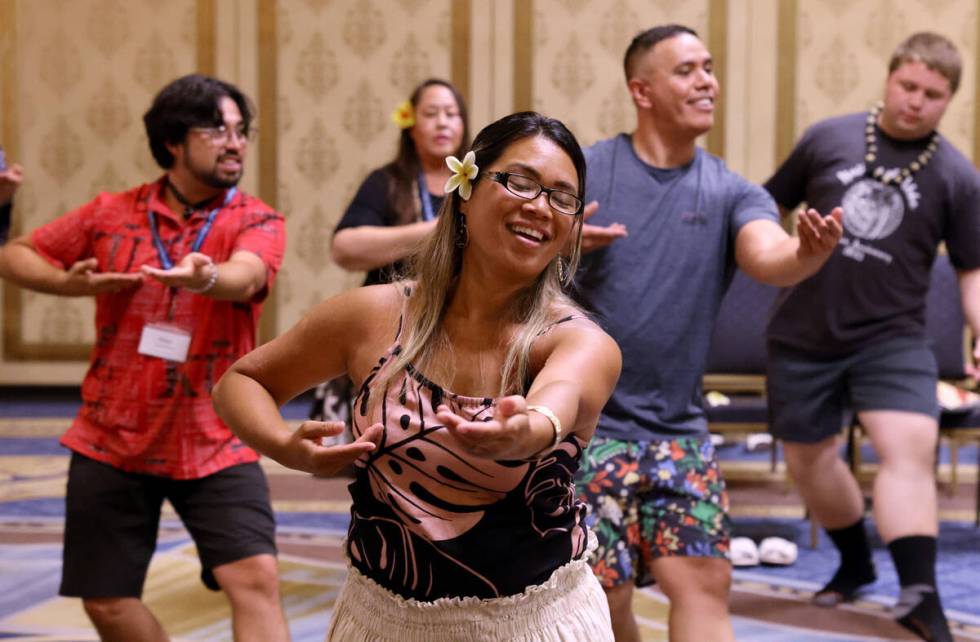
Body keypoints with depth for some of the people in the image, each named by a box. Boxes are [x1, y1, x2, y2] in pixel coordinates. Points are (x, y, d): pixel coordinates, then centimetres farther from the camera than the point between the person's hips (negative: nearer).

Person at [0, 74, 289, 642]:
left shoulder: (257, 222, -6)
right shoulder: (112, 215, 1)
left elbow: (245, 276, -29)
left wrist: (206, 278, -53)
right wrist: (71, 283, -10)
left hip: (216, 444, -2)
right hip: (111, 443, 3)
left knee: (256, 578, -16)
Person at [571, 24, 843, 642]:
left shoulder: (733, 193, 3)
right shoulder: (584, 172, -4)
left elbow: (768, 256, -16)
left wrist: (807, 253, -41)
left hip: (680, 432, 3)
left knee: (705, 582, -5)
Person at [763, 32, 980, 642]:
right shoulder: (828, 138, 0)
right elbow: (769, 207, 11)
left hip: (891, 338, -2)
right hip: (803, 335, 2)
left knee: (909, 448, -22)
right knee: (808, 456, 14)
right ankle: (855, 564, 37)